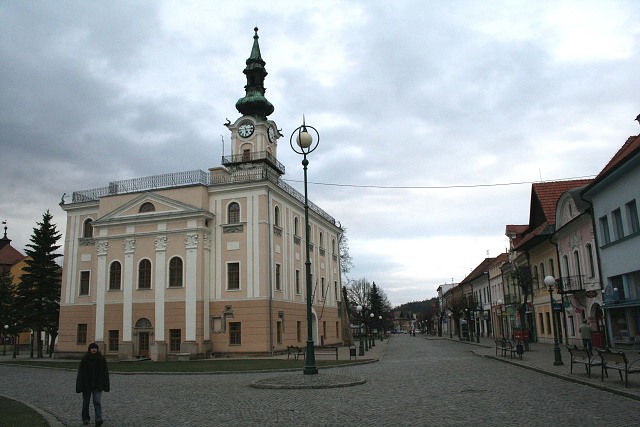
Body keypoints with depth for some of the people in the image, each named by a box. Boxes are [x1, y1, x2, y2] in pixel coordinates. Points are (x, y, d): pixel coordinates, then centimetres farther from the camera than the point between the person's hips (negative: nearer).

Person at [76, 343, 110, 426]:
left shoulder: (102, 359, 0)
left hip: (97, 385, -1)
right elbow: (80, 373, -5)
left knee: (97, 402, -8)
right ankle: (85, 419, 27)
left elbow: (105, 372, 0)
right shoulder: (85, 359, -2)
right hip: (86, 385, 1)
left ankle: (98, 419, -13)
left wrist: (106, 386, -4)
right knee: (86, 402, 12)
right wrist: (80, 386, -11)